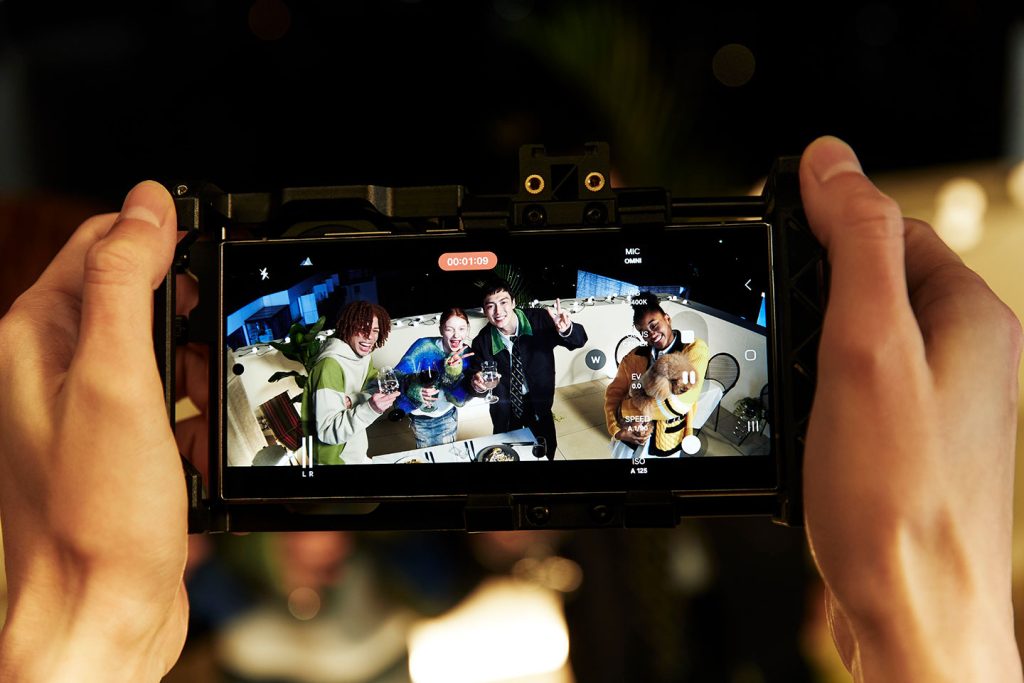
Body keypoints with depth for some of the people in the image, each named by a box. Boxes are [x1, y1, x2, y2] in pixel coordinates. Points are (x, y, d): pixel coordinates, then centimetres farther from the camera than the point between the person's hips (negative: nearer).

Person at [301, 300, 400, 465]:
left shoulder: (362, 356, 0)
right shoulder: (330, 365, -25)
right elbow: (328, 432, -29)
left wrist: (353, 401, -22)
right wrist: (370, 409, -41)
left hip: (356, 454, 7)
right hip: (334, 459, -7)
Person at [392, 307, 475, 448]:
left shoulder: (466, 354, -15)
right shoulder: (424, 347, -25)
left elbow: (460, 400, -20)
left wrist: (453, 372, -36)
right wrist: (416, 391, -51)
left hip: (448, 415, 3)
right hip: (422, 419, -3)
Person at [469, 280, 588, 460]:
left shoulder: (539, 320, -23)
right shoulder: (482, 342, -21)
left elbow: (579, 340, -22)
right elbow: (477, 375, -8)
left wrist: (567, 330, -46)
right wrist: (477, 384, -33)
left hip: (539, 404, 1)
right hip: (504, 411, 0)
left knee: (546, 454, 20)